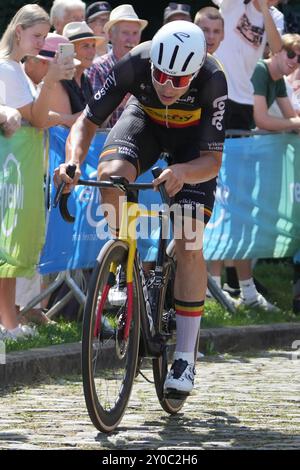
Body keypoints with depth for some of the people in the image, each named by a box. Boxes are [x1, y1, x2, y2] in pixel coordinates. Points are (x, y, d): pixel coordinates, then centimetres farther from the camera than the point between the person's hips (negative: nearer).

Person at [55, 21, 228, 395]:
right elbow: (87, 121, -25)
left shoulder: (212, 80, -37)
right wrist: (72, 161, -46)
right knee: (111, 173, -33)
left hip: (193, 134, -1)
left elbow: (213, 160, -34)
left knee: (188, 244, -13)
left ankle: (185, 359, -6)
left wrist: (182, 172, -56)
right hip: (146, 118, 2)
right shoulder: (134, 65, -34)